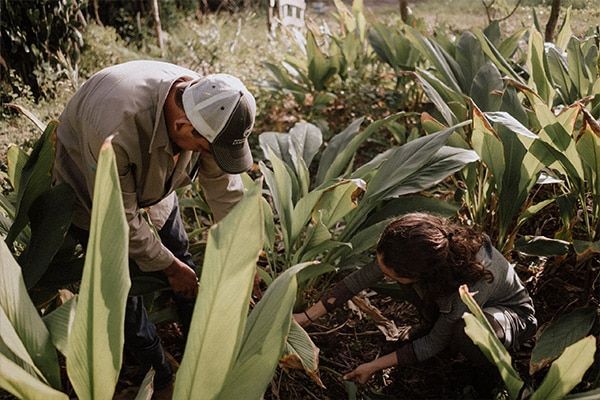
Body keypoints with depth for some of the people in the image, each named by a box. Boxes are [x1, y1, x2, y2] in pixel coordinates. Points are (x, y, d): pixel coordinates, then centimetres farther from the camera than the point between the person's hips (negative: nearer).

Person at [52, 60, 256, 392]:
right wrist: (169, 266, -19)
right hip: (96, 198, -5)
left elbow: (223, 181, -13)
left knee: (181, 257, 11)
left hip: (154, 185, 5)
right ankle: (161, 376, 21)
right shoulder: (116, 129, -46)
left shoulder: (208, 105, -27)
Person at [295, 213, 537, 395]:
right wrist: (307, 317, -16)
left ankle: (497, 372, -5)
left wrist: (374, 366, -19)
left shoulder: (470, 288, -43)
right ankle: (444, 323, 5)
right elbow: (363, 277, -19)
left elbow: (434, 344, -26)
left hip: (513, 311, -5)